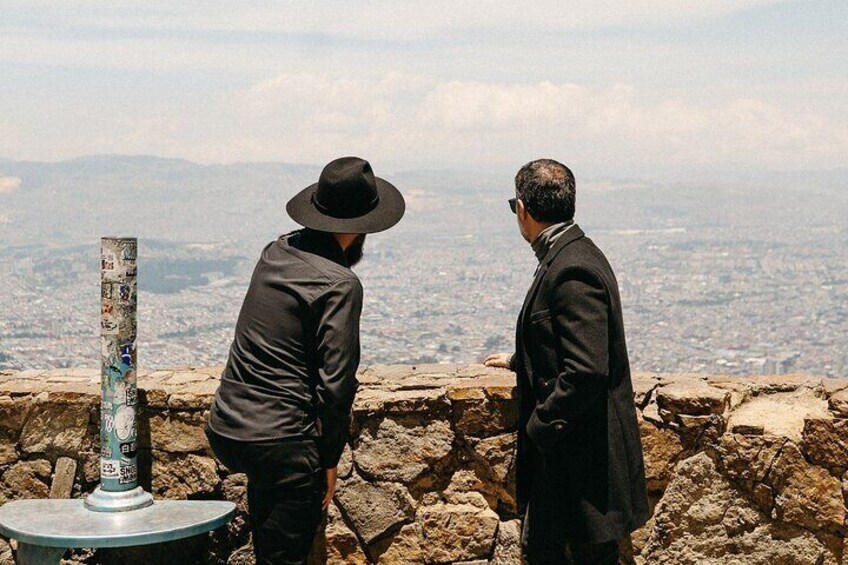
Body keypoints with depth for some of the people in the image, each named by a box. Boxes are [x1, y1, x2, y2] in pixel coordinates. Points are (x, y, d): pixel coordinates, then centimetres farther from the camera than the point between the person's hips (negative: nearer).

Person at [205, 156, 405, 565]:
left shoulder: (277, 252, 8)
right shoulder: (340, 285, -15)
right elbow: (336, 382, -15)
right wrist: (330, 460, -5)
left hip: (225, 428, 8)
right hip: (280, 442, -7)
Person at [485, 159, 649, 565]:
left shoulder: (573, 271, -23)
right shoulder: (567, 258, 9)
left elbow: (587, 370, -29)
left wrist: (542, 425, -18)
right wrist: (518, 360, 41)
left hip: (583, 452, -10)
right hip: (559, 451, 10)